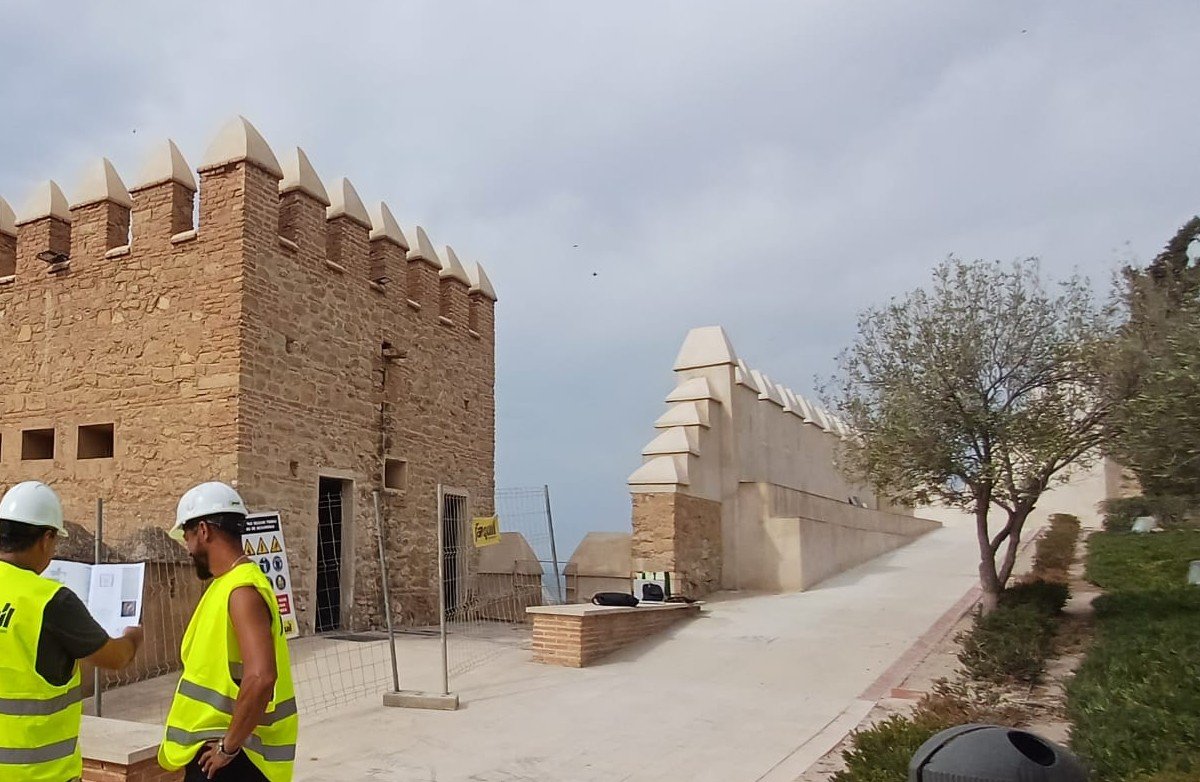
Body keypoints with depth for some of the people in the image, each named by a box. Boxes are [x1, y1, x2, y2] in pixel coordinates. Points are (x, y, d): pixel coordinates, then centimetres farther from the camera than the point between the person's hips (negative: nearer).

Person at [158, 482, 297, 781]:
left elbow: (261, 677, -32)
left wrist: (229, 746, -22)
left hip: (230, 758, -9)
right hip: (212, 747, 9)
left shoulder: (242, 590, -20)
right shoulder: (226, 585, 11)